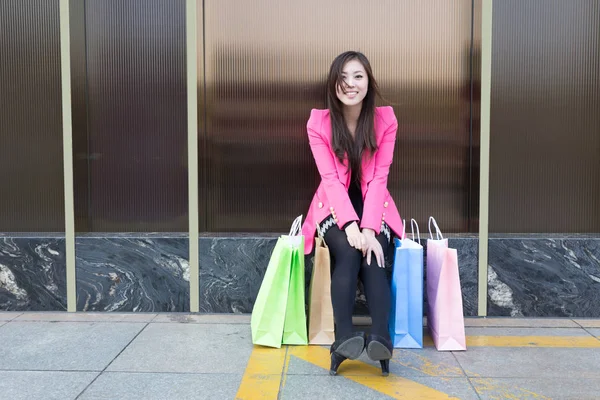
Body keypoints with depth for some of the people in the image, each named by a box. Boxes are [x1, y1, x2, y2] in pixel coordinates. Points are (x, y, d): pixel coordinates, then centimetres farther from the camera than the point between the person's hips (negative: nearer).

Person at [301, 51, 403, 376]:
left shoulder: (386, 120, -5)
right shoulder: (318, 122, -8)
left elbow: (378, 178, -12)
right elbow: (331, 178, -15)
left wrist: (368, 228, -25)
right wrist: (351, 226, -28)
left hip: (373, 206, 1)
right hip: (335, 206, -1)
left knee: (371, 255, -28)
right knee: (347, 253, -30)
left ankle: (380, 337, -39)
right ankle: (343, 338, -38)